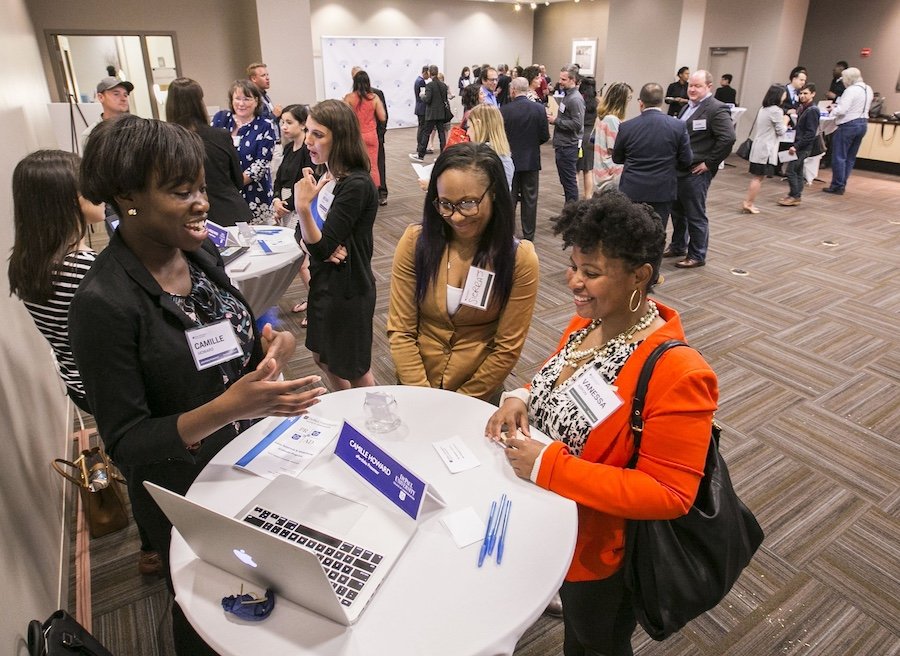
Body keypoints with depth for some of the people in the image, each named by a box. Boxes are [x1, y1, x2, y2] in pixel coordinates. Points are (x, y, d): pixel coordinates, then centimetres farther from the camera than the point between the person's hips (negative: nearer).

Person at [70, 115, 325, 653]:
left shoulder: (201, 251, -7)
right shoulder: (103, 302, -25)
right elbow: (124, 441, -21)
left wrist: (270, 347, -13)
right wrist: (227, 408, -35)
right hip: (187, 494, -5)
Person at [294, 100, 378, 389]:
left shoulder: (356, 185, -23)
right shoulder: (326, 176, 2)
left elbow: (322, 247, -23)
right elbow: (304, 235, 5)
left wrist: (303, 207, -36)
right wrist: (325, 247, -15)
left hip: (348, 288, -9)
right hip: (323, 280, 9)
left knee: (353, 369, 10)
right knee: (323, 358, 25)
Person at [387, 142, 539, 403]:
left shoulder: (519, 258, -10)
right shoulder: (415, 242, -8)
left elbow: (507, 348, -8)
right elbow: (400, 331, -6)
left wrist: (460, 400, -10)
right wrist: (422, 396, -12)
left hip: (479, 397, -1)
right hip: (415, 387, 1)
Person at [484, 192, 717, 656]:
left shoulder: (677, 373, -31)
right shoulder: (587, 322, -7)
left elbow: (670, 494, -29)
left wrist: (548, 467, -33)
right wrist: (521, 399, -14)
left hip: (603, 552, -6)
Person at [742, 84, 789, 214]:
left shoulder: (763, 109, 13)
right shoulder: (776, 110, -12)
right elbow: (781, 131, -8)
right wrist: (785, 121, 11)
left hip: (758, 147, 8)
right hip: (766, 149, -8)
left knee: (756, 177, 11)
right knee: (758, 178, -3)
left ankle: (748, 203, 12)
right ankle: (748, 204, -2)